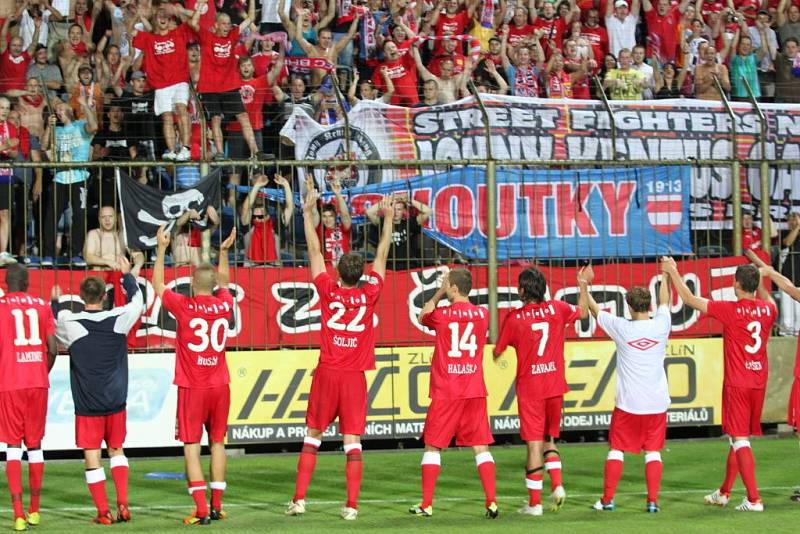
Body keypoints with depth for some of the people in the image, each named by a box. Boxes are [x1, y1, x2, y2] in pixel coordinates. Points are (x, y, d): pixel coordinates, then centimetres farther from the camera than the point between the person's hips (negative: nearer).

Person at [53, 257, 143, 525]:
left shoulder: (68, 321, -10)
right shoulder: (119, 318, -4)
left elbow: (52, 326, 14)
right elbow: (138, 300, 17)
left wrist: (54, 302, 29)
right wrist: (127, 275, 31)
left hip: (87, 403, -2)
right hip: (116, 401, 2)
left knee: (92, 457, 3)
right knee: (116, 450, 17)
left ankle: (103, 512, 2)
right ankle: (123, 505, 7)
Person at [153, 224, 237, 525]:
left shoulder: (183, 307, -10)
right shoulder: (224, 305, 0)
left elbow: (157, 284, 6)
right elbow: (223, 281, 24)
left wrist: (161, 248, 12)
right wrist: (224, 251, 30)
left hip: (192, 387, -4)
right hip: (220, 386, 4)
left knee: (191, 447, -3)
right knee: (217, 443, 11)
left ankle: (201, 511, -10)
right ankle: (216, 507, 12)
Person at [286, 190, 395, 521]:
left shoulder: (329, 291, -4)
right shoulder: (370, 294, -2)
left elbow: (315, 251, 3)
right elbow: (382, 256, 10)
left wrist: (308, 213, 10)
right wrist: (388, 219, 19)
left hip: (327, 373, 0)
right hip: (355, 377, 0)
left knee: (312, 437, 9)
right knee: (352, 442, 0)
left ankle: (299, 500, 5)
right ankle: (351, 506, -5)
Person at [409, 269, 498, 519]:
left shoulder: (441, 314, -7)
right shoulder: (482, 314, 2)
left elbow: (422, 316, 15)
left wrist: (438, 295, 20)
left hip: (445, 393, -3)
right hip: (475, 391, 3)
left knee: (432, 446, 7)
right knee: (481, 446, 5)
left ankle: (426, 505, 7)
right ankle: (491, 502, -3)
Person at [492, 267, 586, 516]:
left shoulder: (514, 318, -8)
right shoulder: (557, 309, 0)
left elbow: (497, 352, 2)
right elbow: (583, 313, 21)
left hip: (529, 388, -3)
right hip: (555, 386, 3)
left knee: (534, 443, -2)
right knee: (549, 439, 19)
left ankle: (534, 502, 0)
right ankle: (557, 484, -1)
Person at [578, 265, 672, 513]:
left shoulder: (622, 328, -9)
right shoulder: (661, 325, -4)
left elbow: (595, 310, 6)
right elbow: (665, 301, 17)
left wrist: (583, 287, 19)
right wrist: (666, 276, 31)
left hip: (628, 403, -2)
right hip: (656, 403, 2)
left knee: (616, 449, 8)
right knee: (653, 451, 6)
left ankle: (607, 499, 9)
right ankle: (653, 500, 0)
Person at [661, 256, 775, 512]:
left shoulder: (730, 310, -14)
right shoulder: (767, 309, 1)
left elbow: (689, 299, -6)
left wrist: (673, 272, 5)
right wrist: (759, 279, 42)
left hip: (737, 384, -6)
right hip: (759, 383, 6)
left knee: (740, 439, -5)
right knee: (737, 437, 18)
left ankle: (754, 500, -12)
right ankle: (724, 492, 30)